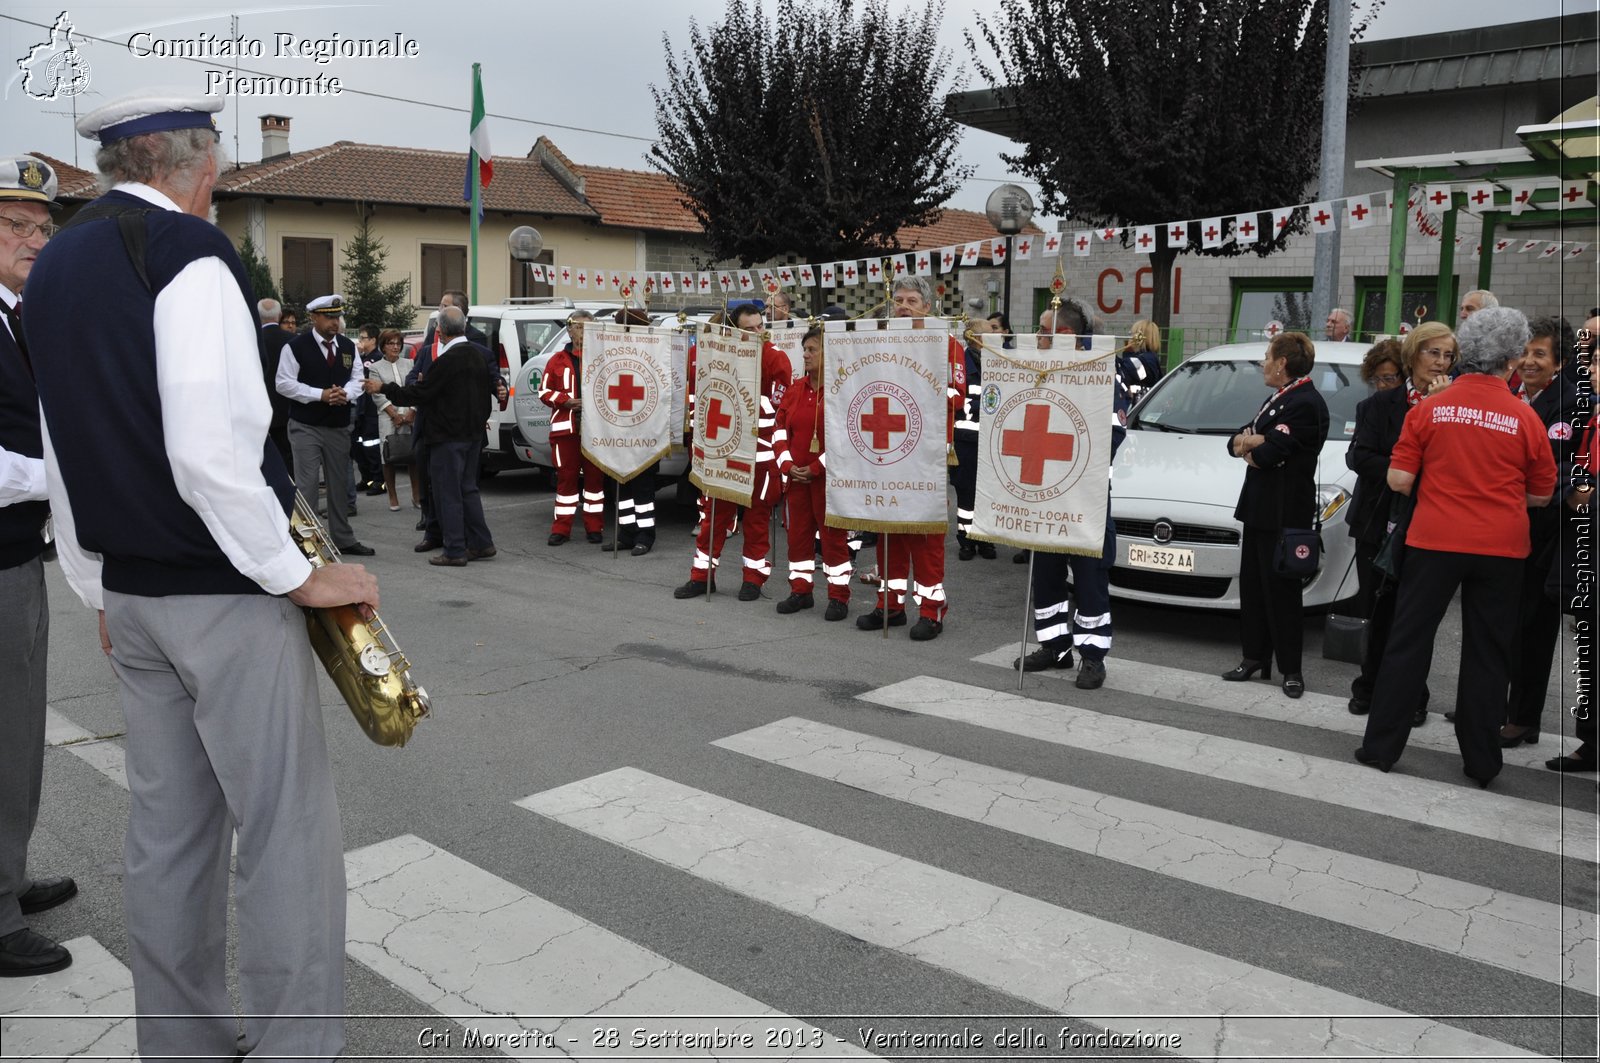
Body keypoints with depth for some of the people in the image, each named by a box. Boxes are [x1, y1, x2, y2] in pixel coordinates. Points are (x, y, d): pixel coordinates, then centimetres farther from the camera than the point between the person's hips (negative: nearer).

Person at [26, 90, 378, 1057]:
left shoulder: (53, 267, 12)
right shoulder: (190, 250, -13)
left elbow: (60, 460, 16)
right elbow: (210, 452, -23)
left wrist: (99, 593, 23)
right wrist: (299, 576, -15)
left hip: (131, 592, 9)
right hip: (226, 591, -8)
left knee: (168, 831, 15)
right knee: (289, 832, 0)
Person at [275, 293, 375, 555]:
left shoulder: (348, 346, 9)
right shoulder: (296, 347, -8)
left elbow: (357, 379, 11)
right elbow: (284, 383, -11)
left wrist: (345, 393, -12)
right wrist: (320, 394, -19)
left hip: (339, 427, 5)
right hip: (306, 427, -5)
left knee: (339, 484, 13)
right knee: (306, 485, -5)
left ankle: (343, 538, 22)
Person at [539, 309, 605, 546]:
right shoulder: (558, 360, 9)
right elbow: (544, 391, 8)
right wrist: (567, 401, -8)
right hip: (565, 427, 1)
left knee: (595, 477, 5)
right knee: (566, 477, 3)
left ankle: (594, 527, 14)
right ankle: (561, 528, 10)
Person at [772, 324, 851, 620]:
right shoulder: (794, 389, 9)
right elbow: (780, 429, 10)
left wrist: (816, 468, -16)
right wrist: (786, 464, -4)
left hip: (829, 476, -6)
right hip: (796, 475, 6)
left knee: (832, 535, 1)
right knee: (798, 532, 11)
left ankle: (839, 596, 10)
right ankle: (801, 590, 22)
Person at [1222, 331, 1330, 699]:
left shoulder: (1306, 403, -14)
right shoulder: (1277, 399, 18)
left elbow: (1271, 453, -23)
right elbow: (1236, 442, 12)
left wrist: (1249, 447, -3)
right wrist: (1251, 441, -10)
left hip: (1285, 512, -9)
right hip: (1260, 506, 9)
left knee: (1280, 589, -2)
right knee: (1252, 584, 12)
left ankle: (1291, 668, 8)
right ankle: (1255, 657, 22)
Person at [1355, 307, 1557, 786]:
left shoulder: (1430, 409, -5)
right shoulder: (1525, 418, -4)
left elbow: (1399, 481, -4)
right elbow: (1541, 495, 5)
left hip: (1434, 541, 0)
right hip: (1501, 548, 0)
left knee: (1409, 643, 7)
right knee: (1487, 654, 10)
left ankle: (1380, 747, 11)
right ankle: (1481, 761, 17)